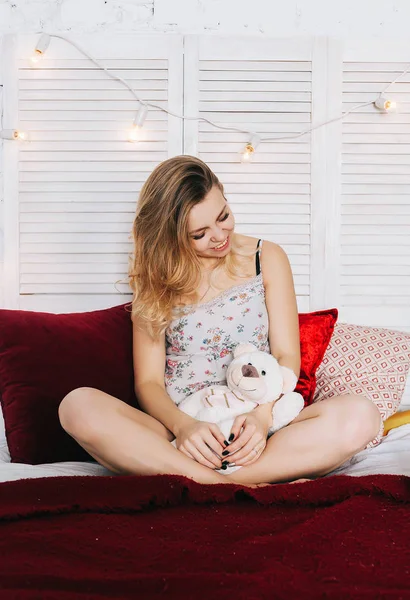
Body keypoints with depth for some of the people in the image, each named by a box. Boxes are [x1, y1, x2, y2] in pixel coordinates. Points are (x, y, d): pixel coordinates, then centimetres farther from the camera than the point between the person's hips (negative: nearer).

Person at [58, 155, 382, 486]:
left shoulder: (267, 258, 8)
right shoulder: (156, 278, 7)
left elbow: (286, 356, 3)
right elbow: (148, 381, 0)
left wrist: (262, 416, -18)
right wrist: (182, 425, -22)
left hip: (252, 432, 0)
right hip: (178, 432, 0)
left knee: (360, 414, -27)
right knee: (79, 404, -29)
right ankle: (253, 486, -30)